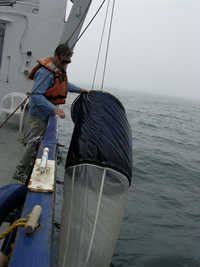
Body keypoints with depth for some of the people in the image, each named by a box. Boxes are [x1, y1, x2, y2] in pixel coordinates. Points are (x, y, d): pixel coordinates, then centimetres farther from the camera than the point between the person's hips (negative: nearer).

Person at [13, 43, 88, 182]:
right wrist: (54, 109, -35)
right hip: (40, 112, -10)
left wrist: (79, 89, 20)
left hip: (48, 111, 10)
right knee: (35, 141, -6)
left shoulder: (60, 68, 8)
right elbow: (36, 95, -30)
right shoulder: (45, 72, -25)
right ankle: (20, 172, 7)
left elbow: (64, 84, 28)